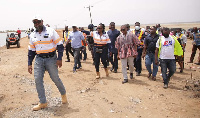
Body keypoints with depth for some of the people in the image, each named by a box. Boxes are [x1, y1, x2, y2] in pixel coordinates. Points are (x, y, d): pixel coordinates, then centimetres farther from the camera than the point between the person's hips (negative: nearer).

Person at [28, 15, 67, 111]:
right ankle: (43, 103, 10)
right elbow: (31, 50, 16)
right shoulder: (32, 35, 11)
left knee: (55, 78, -1)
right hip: (39, 59, 4)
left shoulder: (51, 31, -3)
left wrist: (59, 58, -11)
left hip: (51, 58, -4)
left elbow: (59, 45, -4)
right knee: (37, 80, -2)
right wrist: (29, 64, 10)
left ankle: (63, 94, 29)